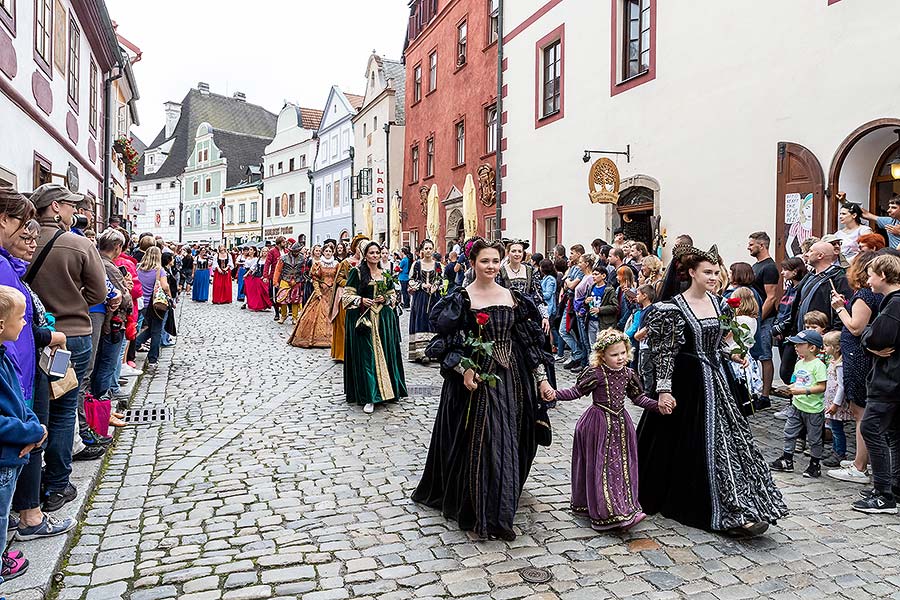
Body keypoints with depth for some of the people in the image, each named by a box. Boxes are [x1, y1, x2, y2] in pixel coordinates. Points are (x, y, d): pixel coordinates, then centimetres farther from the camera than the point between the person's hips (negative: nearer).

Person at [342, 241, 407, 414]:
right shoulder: (357, 272, -1)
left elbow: (393, 295, 17)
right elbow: (347, 295, -2)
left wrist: (385, 299, -4)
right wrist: (361, 300, -18)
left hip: (383, 318, 4)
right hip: (363, 318, -4)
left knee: (384, 352, 5)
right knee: (366, 355, -5)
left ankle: (385, 390, 19)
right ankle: (368, 397, -2)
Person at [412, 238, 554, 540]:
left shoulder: (514, 297, 6)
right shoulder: (461, 299, -5)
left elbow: (530, 340, 8)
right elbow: (447, 343, -8)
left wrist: (542, 377, 4)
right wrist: (464, 370, -22)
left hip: (511, 379, 4)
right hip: (477, 379, -4)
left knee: (507, 443, 9)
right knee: (479, 444, 0)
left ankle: (498, 510, 26)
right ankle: (484, 514, 17)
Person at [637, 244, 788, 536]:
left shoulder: (715, 302, 9)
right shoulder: (674, 306, -14)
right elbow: (664, 351, -15)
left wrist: (732, 355, 7)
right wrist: (664, 389, -18)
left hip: (716, 378, 7)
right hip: (689, 381, -7)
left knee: (728, 438, 8)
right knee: (698, 446, 0)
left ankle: (736, 512, 19)